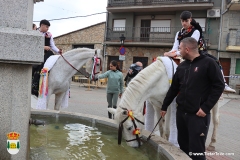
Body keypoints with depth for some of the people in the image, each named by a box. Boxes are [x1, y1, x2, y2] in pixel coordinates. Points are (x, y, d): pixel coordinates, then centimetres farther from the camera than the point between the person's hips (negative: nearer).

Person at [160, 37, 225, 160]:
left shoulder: (208, 63, -7)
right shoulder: (182, 66, 10)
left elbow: (219, 86, -10)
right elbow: (173, 89, 15)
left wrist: (206, 108, -15)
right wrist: (164, 107, 18)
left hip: (199, 114, -6)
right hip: (181, 112, 6)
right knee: (183, 146, 17)